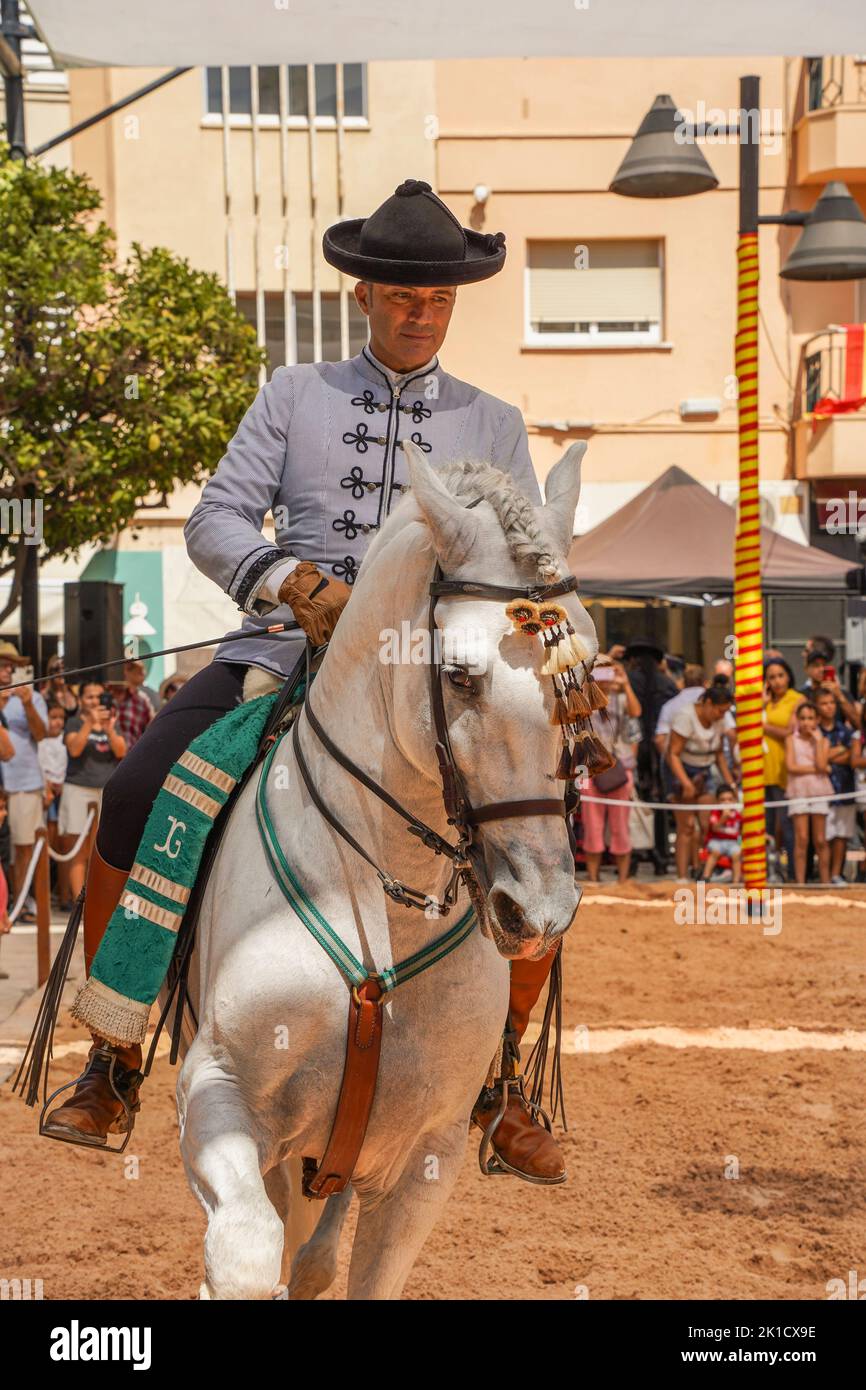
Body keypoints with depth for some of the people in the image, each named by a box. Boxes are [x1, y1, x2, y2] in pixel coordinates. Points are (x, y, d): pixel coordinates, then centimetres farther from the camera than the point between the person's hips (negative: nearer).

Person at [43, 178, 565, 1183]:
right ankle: (112, 1061, -4)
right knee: (132, 798, -22)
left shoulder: (493, 427, 13)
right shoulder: (296, 396, 12)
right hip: (285, 650, 0)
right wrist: (295, 581, -17)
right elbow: (215, 522, 2)